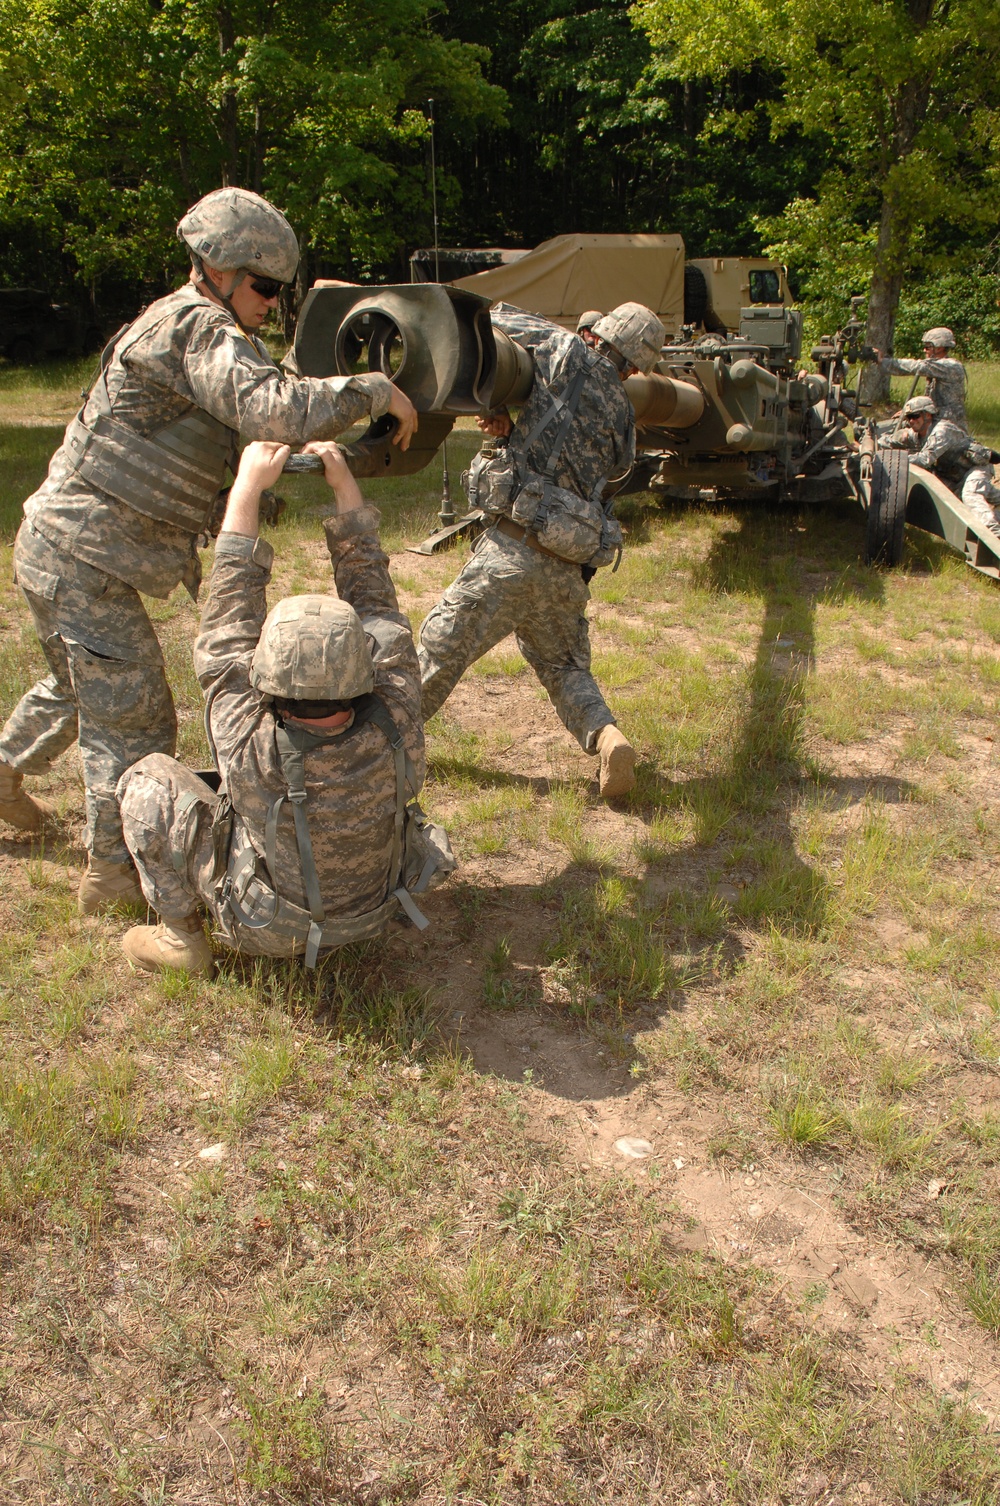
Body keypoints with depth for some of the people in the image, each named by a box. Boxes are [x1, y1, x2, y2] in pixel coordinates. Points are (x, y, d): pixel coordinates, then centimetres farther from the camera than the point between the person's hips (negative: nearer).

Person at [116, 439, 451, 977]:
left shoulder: (252, 749, -37)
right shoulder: (395, 732, -31)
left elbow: (228, 627, -24)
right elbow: (375, 601, -17)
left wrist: (247, 488, -19)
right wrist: (345, 485, -11)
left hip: (266, 932, -3)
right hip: (372, 911, 3)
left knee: (147, 779, 5)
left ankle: (182, 935, 17)